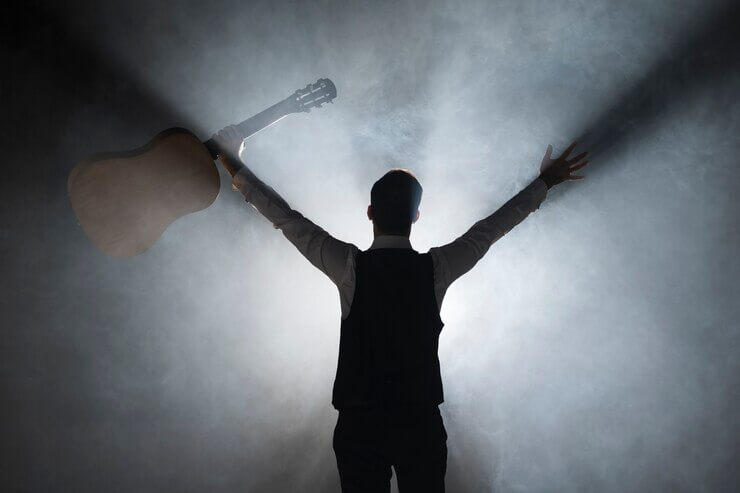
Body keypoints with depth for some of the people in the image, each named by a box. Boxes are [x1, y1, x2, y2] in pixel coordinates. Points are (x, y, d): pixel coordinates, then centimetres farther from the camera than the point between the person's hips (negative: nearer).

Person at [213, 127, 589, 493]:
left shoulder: (350, 267, -6)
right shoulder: (436, 268, -3)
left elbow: (287, 218, 4)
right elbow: (490, 228, 10)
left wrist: (236, 169, 16)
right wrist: (545, 182, 23)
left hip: (358, 425, 0)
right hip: (421, 423, 0)